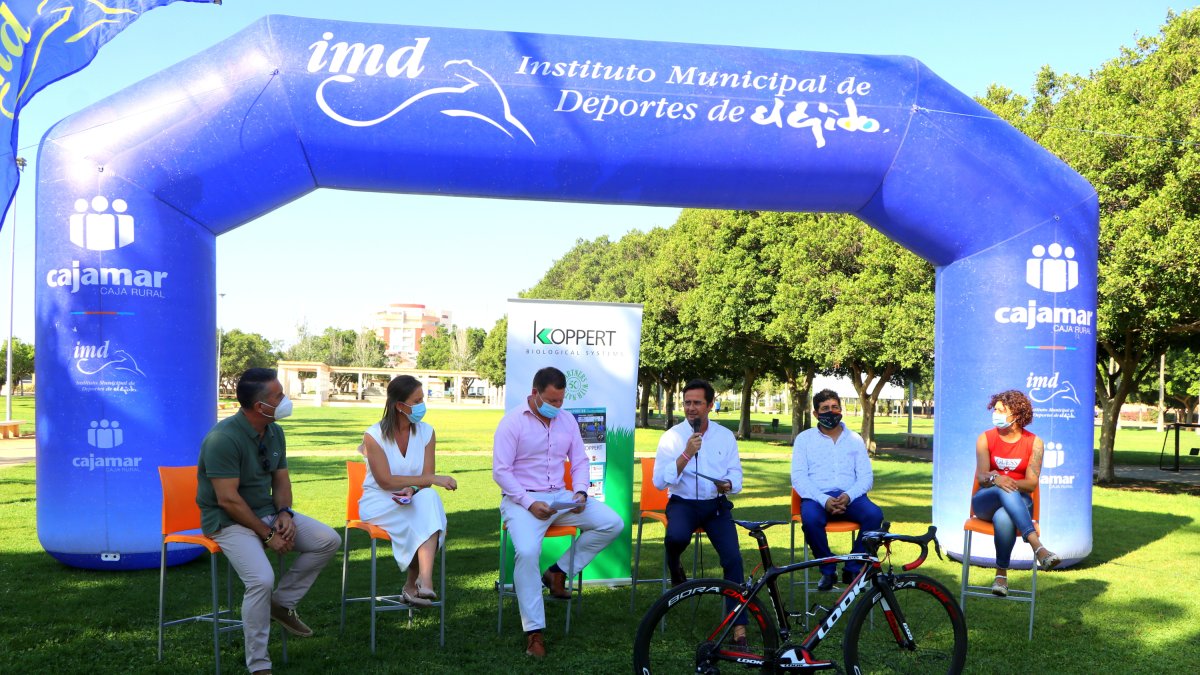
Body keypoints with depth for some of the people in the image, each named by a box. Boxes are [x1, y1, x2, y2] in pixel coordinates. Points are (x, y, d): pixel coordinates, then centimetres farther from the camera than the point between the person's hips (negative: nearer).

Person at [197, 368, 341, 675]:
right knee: (261, 579, -29)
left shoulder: (275, 432, 4)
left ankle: (282, 602, 9)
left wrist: (284, 513, -7)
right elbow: (228, 500, -24)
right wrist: (268, 535, -20)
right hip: (229, 520, -8)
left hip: (268, 512, 8)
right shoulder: (224, 438, -23)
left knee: (328, 540, -4)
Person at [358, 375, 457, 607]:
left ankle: (413, 585, -32)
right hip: (378, 504, -4)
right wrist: (432, 479, -20)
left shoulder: (426, 432, 4)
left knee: (429, 499, -33)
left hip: (417, 500, 4)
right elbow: (385, 481, -16)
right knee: (428, 501, -32)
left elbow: (426, 477, -2)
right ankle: (422, 581, -29)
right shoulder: (374, 435, -9)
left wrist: (412, 489, -27)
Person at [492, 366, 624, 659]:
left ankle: (559, 572, 0)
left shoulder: (567, 420, 9)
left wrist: (580, 492, -7)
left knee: (613, 523, -12)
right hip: (521, 499, -5)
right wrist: (529, 503, -20)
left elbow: (580, 462, 14)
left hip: (560, 497, 6)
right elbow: (500, 471, -11)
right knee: (527, 552, -32)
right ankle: (533, 631, -19)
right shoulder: (513, 421, -7)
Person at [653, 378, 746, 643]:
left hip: (716, 504, 2)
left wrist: (727, 484, -16)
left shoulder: (725, 436, 7)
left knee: (733, 557, -20)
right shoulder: (671, 437, -1)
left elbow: (735, 475, 8)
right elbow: (659, 482, -10)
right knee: (677, 536, -35)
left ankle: (739, 624, -10)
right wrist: (686, 454, -20)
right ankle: (674, 569, 2)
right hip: (682, 502, -2)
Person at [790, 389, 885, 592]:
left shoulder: (854, 439, 16)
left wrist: (848, 496, -15)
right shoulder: (804, 439, 9)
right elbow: (798, 477, -2)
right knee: (810, 519, -36)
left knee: (875, 514, -29)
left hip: (849, 497, 2)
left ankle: (853, 569, -11)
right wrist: (824, 500, -18)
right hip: (817, 497, -2)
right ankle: (828, 570, -13)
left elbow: (866, 476, 7)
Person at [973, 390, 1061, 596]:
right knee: (1004, 491, -40)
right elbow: (981, 477, -8)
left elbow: (1031, 483, -6)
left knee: (1003, 518, -42)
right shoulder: (985, 438, 2)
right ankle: (1038, 548, -54)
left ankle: (1001, 574, -33)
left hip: (1019, 502, 0)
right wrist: (995, 479, -32)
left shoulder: (1033, 442, 0)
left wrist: (1012, 483, -28)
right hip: (986, 500, 0)